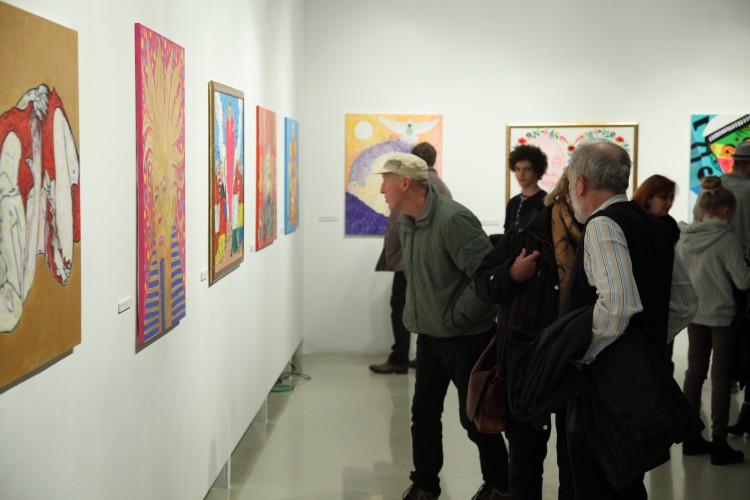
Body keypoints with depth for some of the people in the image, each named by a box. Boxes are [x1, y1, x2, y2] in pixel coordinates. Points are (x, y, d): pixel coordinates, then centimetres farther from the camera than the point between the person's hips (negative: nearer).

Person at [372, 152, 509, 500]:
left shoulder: (452, 219, -24)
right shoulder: (407, 223, 4)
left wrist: (457, 318, -20)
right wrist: (415, 314, 11)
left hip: (467, 338, -7)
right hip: (429, 336, 7)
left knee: (475, 417, 6)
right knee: (424, 413, 11)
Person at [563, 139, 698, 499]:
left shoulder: (602, 225, -15)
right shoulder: (653, 226, 11)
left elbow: (618, 303, -29)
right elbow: (686, 304, 18)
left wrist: (581, 354, -17)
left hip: (606, 388, -9)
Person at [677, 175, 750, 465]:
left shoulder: (684, 239, 0)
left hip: (694, 314, 5)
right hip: (722, 314, -5)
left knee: (695, 371, 13)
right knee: (720, 377, 1)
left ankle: (691, 438, 19)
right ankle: (719, 444, 4)